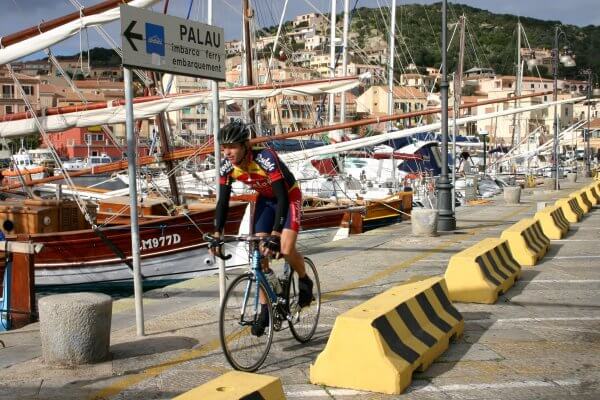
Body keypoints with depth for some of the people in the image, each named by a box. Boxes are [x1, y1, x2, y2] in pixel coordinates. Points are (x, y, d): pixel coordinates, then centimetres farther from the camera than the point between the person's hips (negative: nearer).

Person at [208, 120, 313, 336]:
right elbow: (223, 201, -12)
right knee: (260, 253, -5)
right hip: (265, 199, 5)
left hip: (289, 196, -5)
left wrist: (275, 235, -45)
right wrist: (217, 236, -21)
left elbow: (282, 198, -38)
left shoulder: (266, 159, -36)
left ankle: (305, 282, 11)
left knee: (285, 250, -21)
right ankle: (265, 310, 5)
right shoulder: (227, 166, -19)